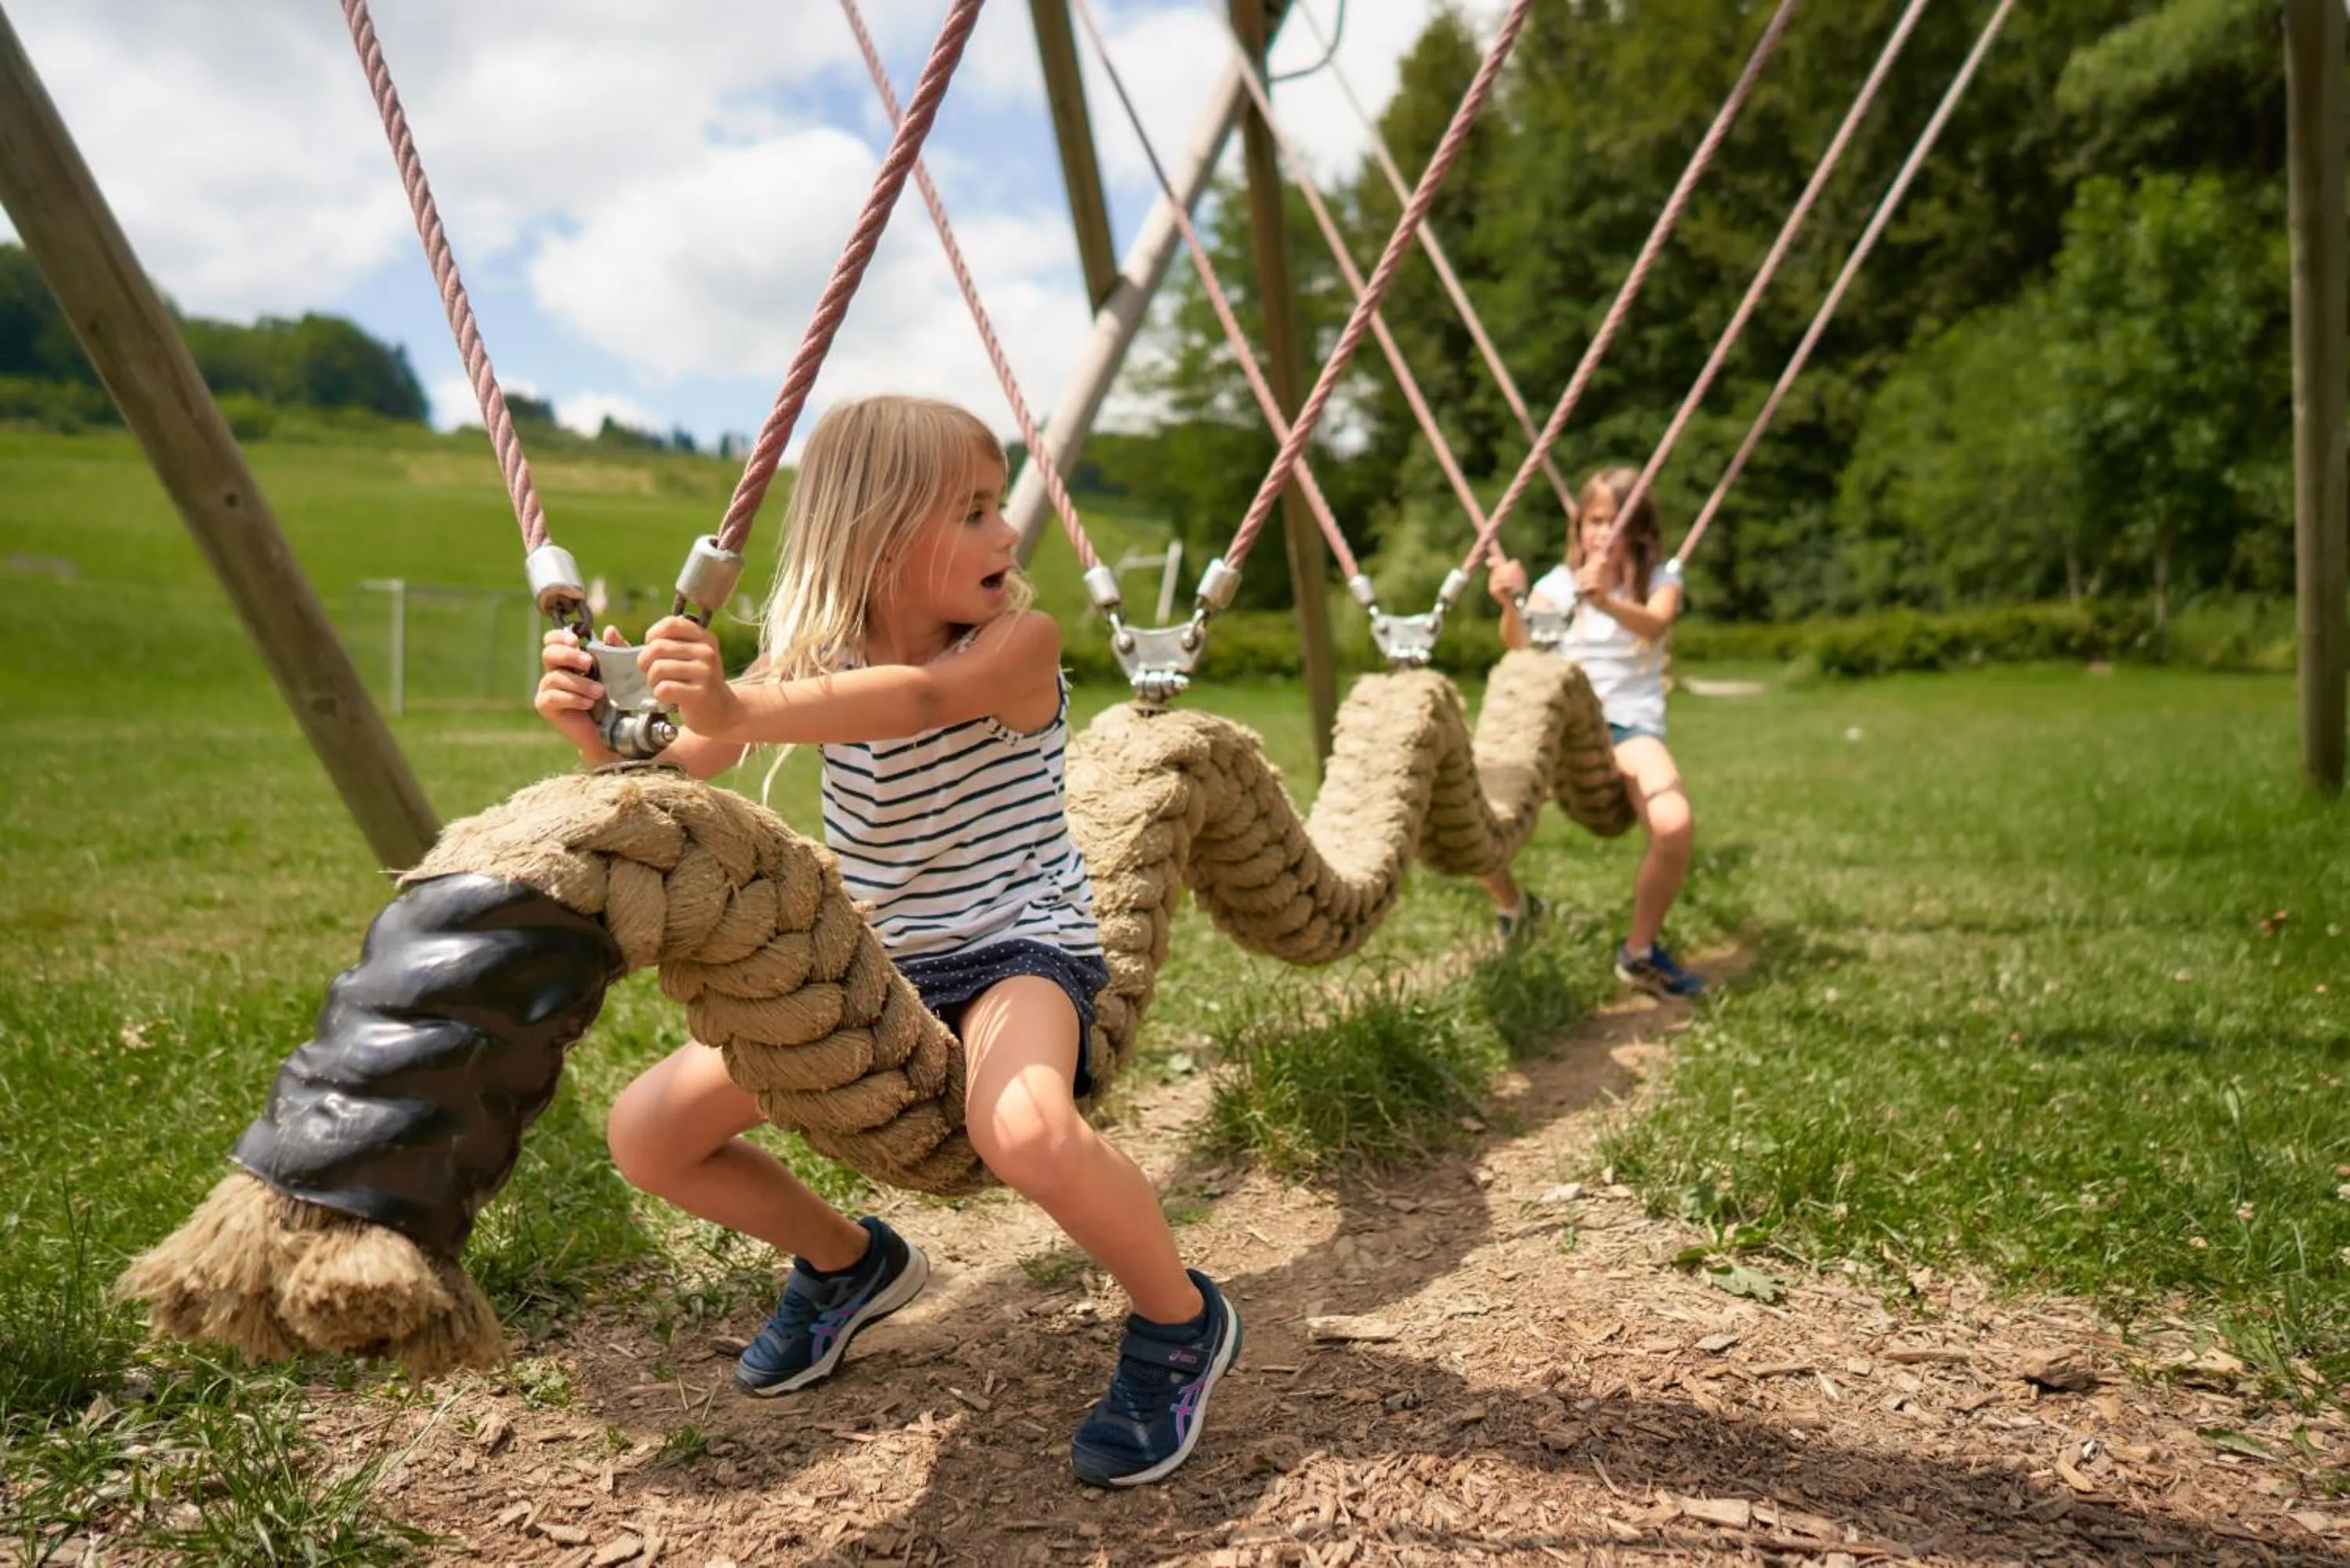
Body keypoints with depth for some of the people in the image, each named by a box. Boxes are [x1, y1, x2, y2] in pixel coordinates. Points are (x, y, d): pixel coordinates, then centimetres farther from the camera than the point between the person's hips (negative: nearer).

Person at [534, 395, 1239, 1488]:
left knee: (1024, 1131, -38)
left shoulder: (1019, 642, -17)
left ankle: (1179, 1323, -6)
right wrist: (598, 725, -32)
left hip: (1016, 943, -5)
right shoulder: (813, 662, -3)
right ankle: (847, 1264, 27)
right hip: (867, 962, 6)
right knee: (646, 1131, 0)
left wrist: (739, 711, -56)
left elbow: (914, 698, -39)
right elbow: (669, 771, -9)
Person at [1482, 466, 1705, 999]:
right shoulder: (1557, 584, 6)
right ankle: (1513, 905, 16)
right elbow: (1522, 651, -11)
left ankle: (1640, 952, -5)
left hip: (1630, 723, -2)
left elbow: (1653, 625, -22)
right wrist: (1510, 606, -33)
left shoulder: (1660, 578, 2)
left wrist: (1608, 600, -44)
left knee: (1674, 825, -32)